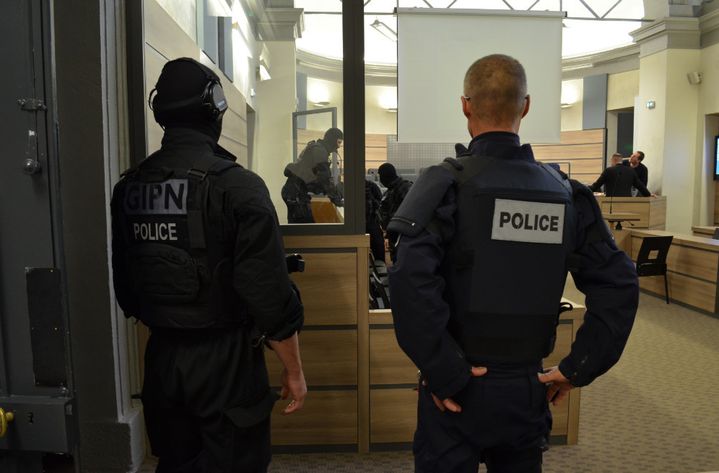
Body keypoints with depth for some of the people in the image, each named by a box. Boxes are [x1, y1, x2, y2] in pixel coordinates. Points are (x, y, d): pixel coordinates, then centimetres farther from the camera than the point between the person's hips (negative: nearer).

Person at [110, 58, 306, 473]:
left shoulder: (128, 187, 0)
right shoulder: (238, 185, -17)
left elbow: (123, 286, 8)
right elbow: (271, 294, -19)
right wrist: (294, 371, -7)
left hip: (160, 358, 6)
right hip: (226, 362, -5)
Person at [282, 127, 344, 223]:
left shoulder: (316, 148, 19)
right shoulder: (319, 150, -12)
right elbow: (325, 178, -18)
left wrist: (338, 192, 15)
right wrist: (336, 199, -13)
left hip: (292, 191, 10)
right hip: (296, 193, -10)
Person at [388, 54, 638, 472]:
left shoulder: (447, 183, -13)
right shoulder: (565, 192, 1)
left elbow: (411, 282, -27)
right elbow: (619, 285, 1)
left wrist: (444, 373, -18)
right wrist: (578, 369, 3)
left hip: (459, 390, -4)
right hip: (529, 390, 4)